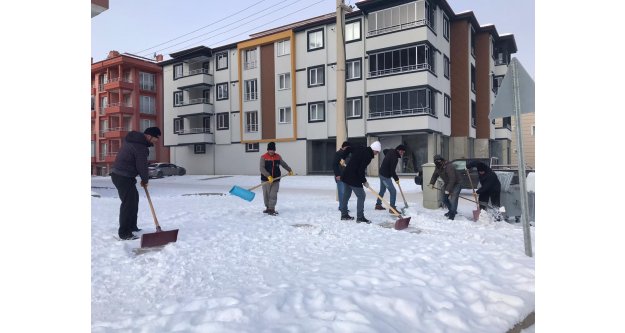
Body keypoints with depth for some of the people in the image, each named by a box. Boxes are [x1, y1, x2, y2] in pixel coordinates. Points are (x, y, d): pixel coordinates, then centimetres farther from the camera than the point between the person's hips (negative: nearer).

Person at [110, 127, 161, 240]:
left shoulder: (134, 138, 9)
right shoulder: (141, 148, -22)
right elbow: (142, 166, -16)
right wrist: (145, 180, 2)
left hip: (119, 174, 11)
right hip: (123, 177, -11)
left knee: (134, 198, 19)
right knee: (128, 203, -9)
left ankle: (132, 226, 29)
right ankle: (124, 233, -5)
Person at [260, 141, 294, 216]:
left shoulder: (278, 156, 6)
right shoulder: (263, 157, -6)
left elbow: (283, 164, 21)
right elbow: (262, 168, -14)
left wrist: (290, 170, 14)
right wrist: (268, 176, -24)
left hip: (276, 180, 1)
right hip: (266, 180, -1)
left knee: (273, 195, -5)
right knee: (266, 195, 8)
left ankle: (271, 209, 0)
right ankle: (268, 208, 24)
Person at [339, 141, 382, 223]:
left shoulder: (360, 149, 8)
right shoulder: (367, 155, -18)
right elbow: (361, 170, -20)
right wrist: (364, 181, -8)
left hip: (347, 175, 10)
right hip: (354, 177, -10)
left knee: (346, 194, 17)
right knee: (361, 196, -3)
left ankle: (344, 215, 28)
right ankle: (360, 217, 0)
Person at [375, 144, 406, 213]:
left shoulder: (391, 151, 2)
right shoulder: (395, 157, -25)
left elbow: (385, 150, 26)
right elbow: (392, 170, -25)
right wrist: (396, 179, -10)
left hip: (382, 173, 10)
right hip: (386, 176, -10)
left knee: (382, 190, 22)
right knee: (393, 191, -8)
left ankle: (378, 205, 33)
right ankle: (392, 208, -7)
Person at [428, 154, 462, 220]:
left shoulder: (449, 167, -31)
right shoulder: (438, 168, -3)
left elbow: (452, 179, -33)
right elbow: (434, 175, 12)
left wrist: (448, 189, -33)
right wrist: (431, 183, -1)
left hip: (456, 183, -9)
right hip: (448, 184, 9)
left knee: (453, 199, -19)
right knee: (445, 199, 11)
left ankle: (452, 215, -8)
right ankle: (452, 211, 32)